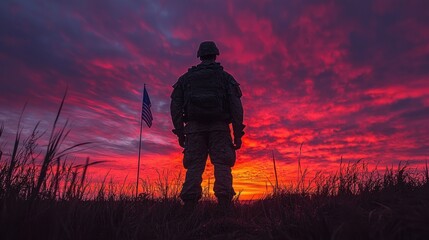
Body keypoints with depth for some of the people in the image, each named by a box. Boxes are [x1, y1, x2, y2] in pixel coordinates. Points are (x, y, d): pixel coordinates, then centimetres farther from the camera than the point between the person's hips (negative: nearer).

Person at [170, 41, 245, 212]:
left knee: (194, 166, -1)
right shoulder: (225, 77, 14)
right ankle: (225, 207, -12)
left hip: (194, 127, 1)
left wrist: (180, 133, 9)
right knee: (222, 165, -4)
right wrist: (238, 134, 2)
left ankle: (189, 207, -8)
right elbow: (236, 106, 3)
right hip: (219, 127, -1)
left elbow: (175, 106, 9)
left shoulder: (186, 78, 19)